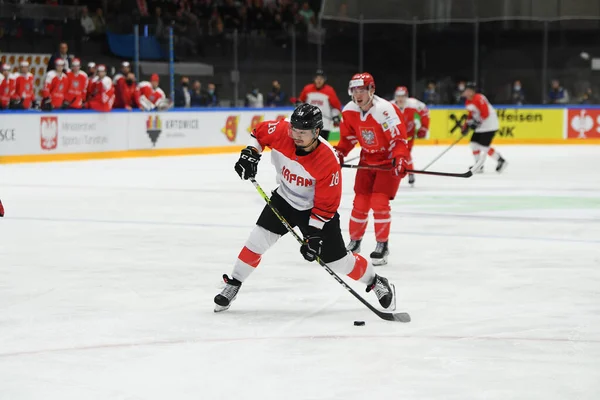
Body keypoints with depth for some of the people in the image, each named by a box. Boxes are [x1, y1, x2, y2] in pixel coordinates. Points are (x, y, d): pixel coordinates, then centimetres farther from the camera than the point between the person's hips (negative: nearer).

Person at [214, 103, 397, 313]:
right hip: (285, 199, 4)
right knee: (258, 239, -10)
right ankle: (232, 286, 6)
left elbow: (326, 205, -25)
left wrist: (313, 234, -27)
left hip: (316, 209, -4)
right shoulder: (282, 132, -23)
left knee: (338, 260, -1)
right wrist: (250, 153, -17)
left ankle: (376, 283, 22)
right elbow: (259, 132, 0)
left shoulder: (328, 162, -33)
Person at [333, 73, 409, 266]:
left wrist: (400, 160, -39)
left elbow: (400, 139, -27)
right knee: (360, 202, 4)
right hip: (368, 160, 5)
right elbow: (348, 137, 9)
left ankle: (383, 245, -1)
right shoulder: (349, 111, -7)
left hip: (389, 161, -5)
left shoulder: (385, 110, -27)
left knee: (379, 202, -15)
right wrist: (338, 153, -5)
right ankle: (354, 242, 22)